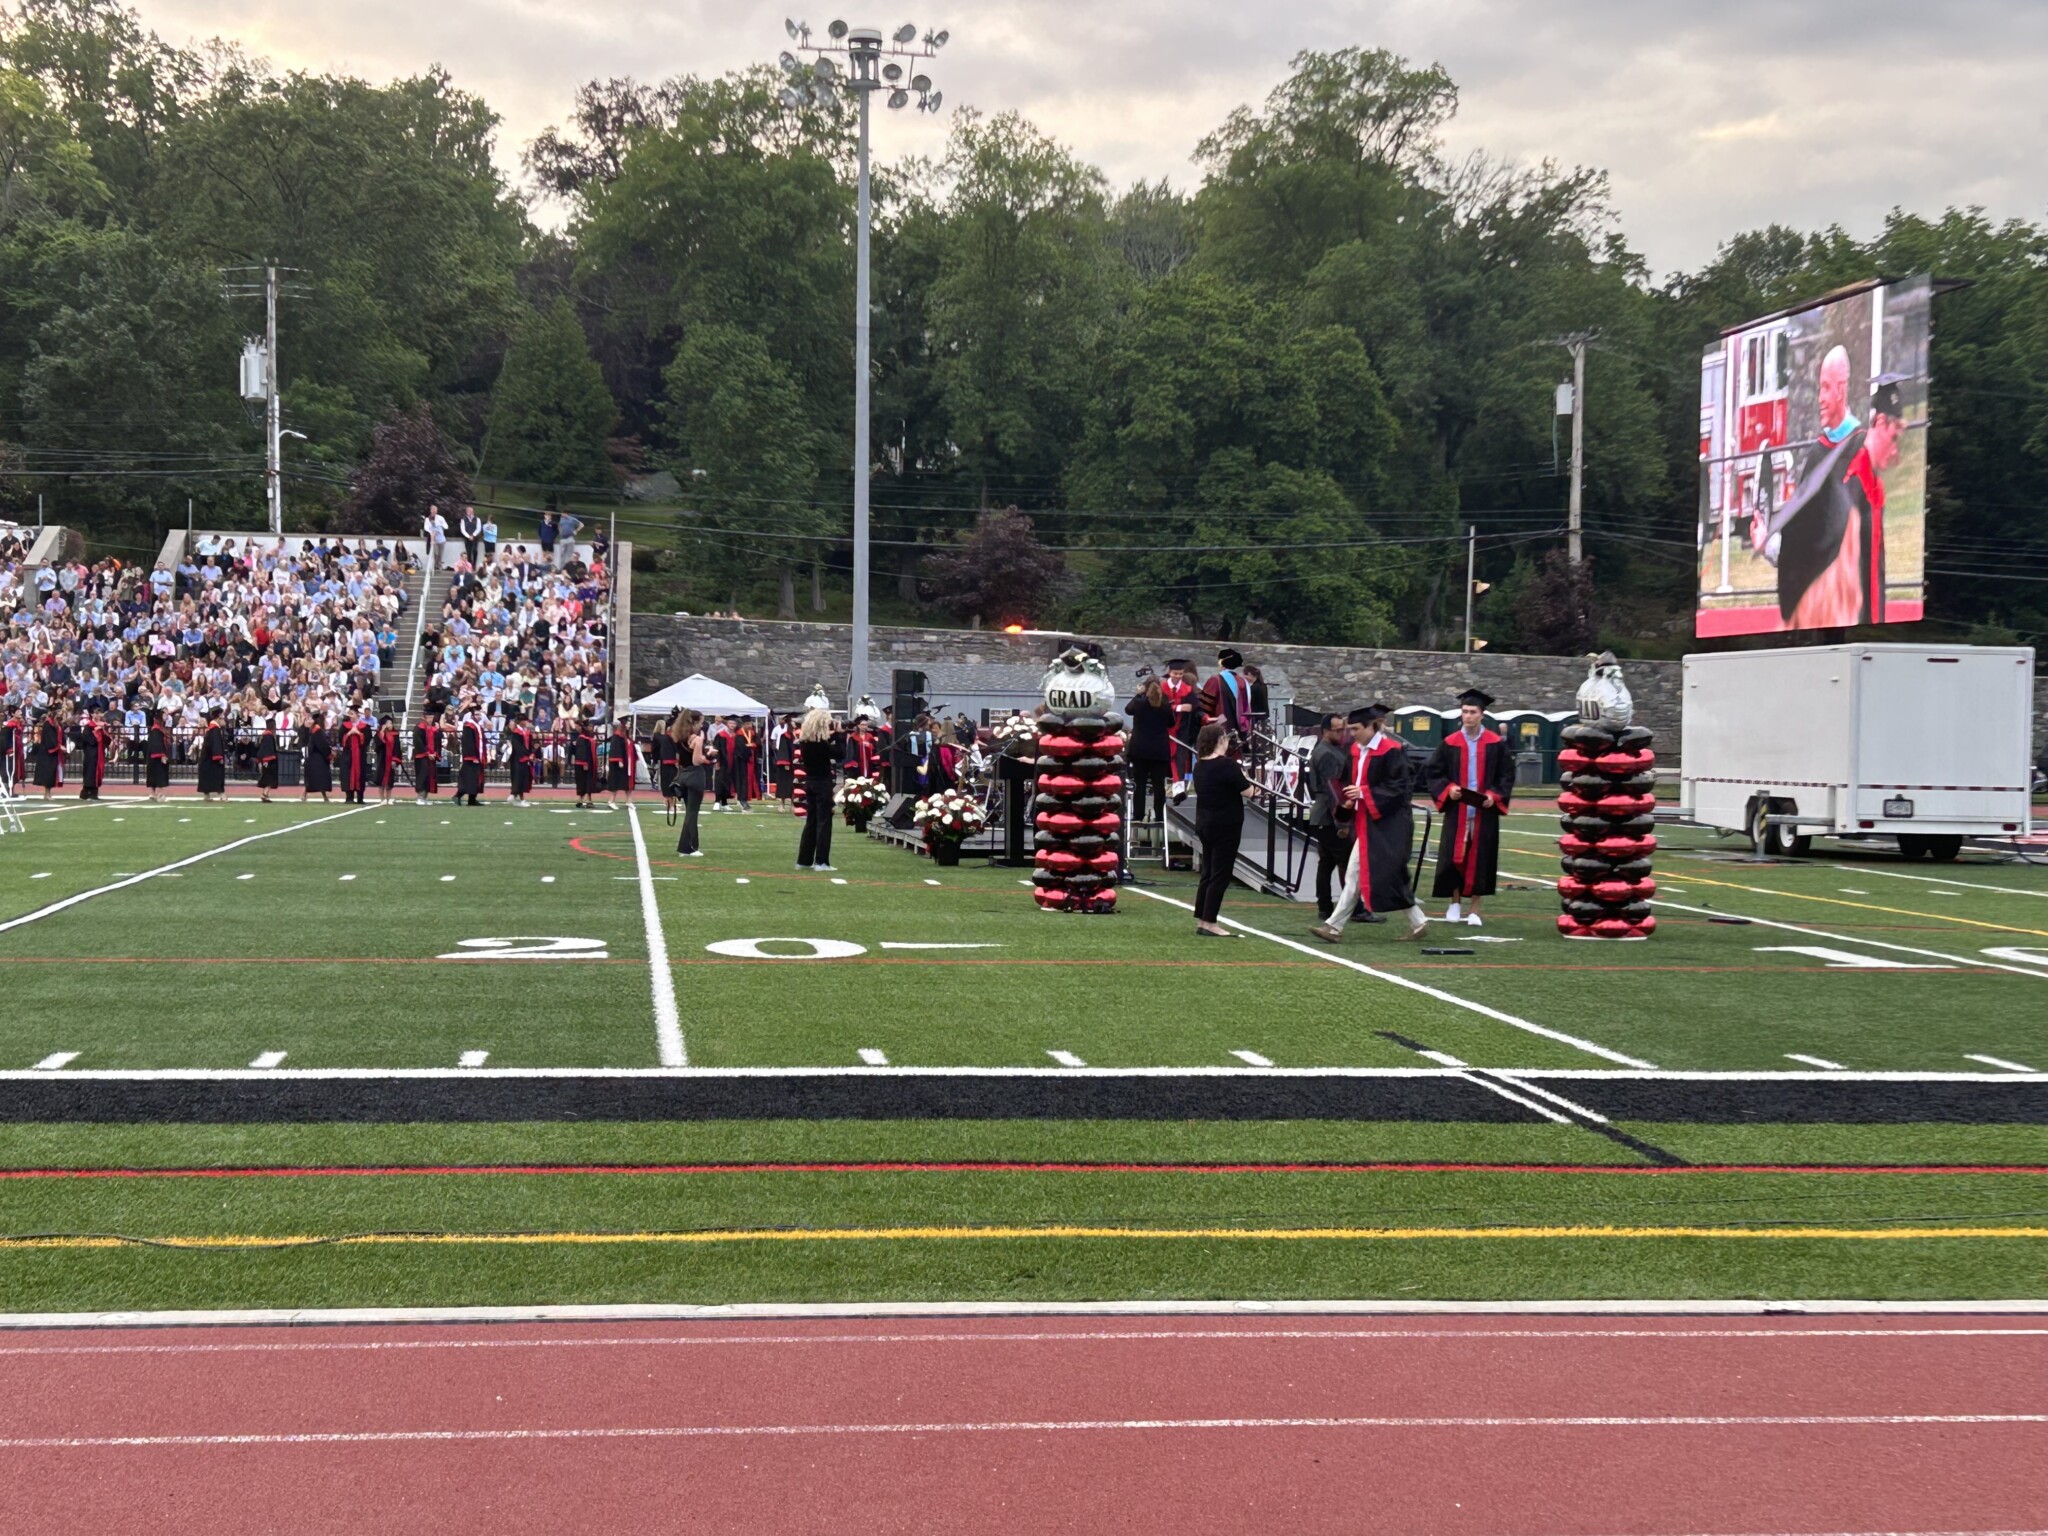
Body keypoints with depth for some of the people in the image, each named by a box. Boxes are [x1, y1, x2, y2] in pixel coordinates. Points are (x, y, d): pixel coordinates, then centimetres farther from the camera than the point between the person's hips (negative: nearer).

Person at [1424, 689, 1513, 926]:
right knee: (1453, 857, 0)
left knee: (1480, 859, 1)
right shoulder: (1449, 743, 3)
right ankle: (1455, 902, 20)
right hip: (1457, 811, 1)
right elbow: (1432, 773, 8)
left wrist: (1494, 795, -10)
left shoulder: (1496, 744, 1)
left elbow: (1507, 775, 5)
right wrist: (1448, 789, -9)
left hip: (1484, 812, -1)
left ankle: (1474, 910, 11)